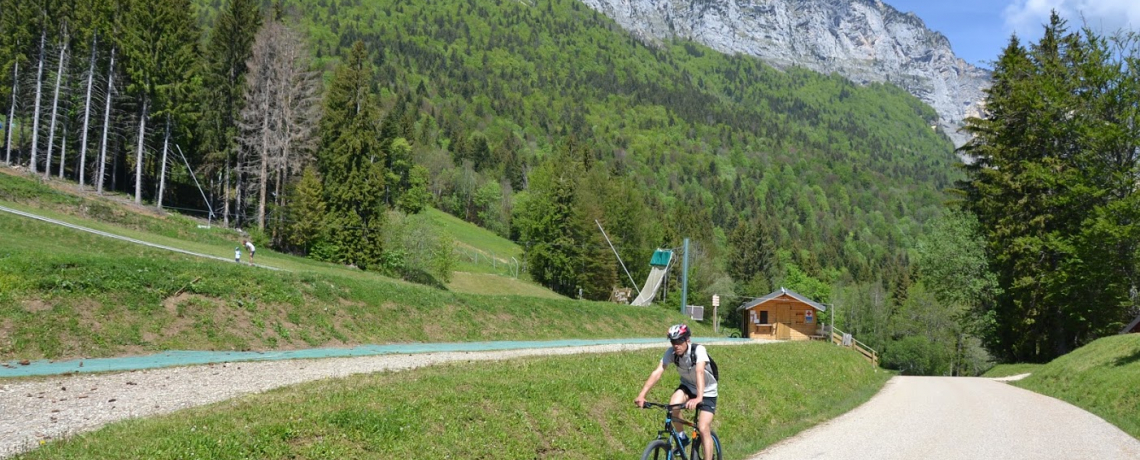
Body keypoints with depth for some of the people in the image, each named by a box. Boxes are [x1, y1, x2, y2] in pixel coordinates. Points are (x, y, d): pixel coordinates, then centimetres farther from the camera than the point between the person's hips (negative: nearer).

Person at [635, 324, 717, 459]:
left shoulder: (698, 350, -30)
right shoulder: (671, 352, -19)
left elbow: (699, 372, -46)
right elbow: (657, 372, -28)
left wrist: (699, 398, -62)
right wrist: (641, 395, -40)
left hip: (707, 391, -3)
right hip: (687, 386, 4)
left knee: (703, 429, -18)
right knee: (673, 406, -27)